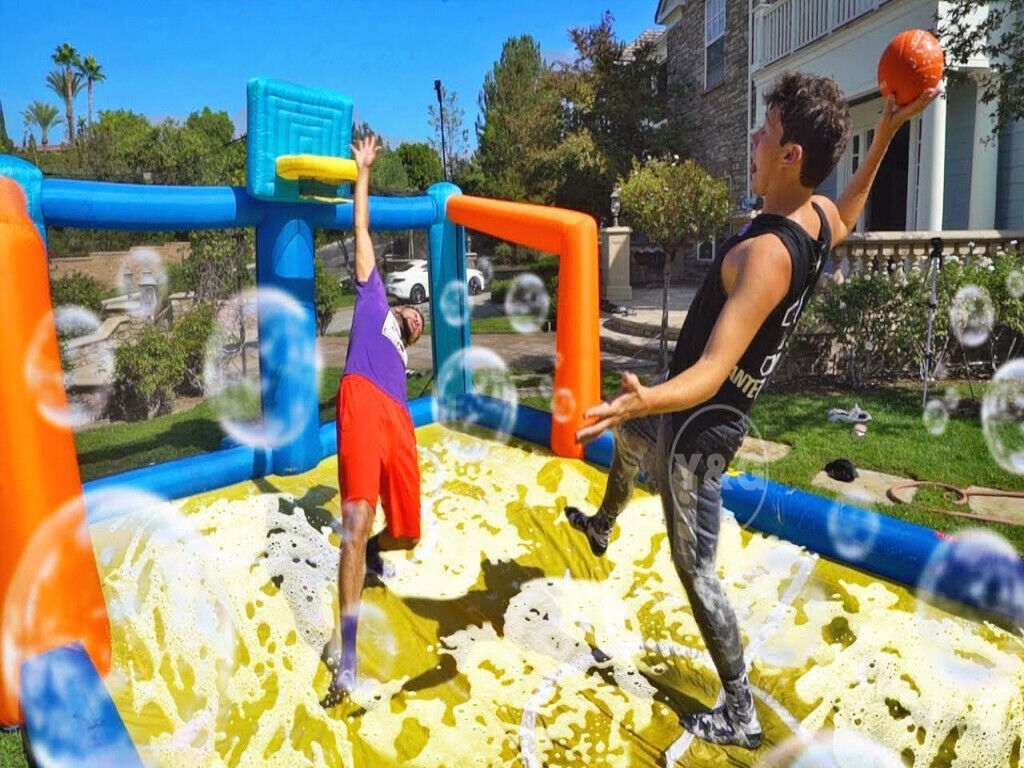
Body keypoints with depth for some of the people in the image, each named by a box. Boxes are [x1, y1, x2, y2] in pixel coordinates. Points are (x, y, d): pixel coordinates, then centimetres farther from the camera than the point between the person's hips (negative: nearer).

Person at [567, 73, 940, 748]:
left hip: (701, 424, -10)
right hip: (705, 406, 10)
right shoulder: (820, 217, -5)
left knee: (696, 569, 1)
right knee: (627, 437, 35)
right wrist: (888, 131, 21)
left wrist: (646, 400, -56)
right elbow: (851, 215, 23)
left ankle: (741, 716, 16)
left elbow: (713, 371, -38)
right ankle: (603, 526, 61)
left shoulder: (766, 254, -32)